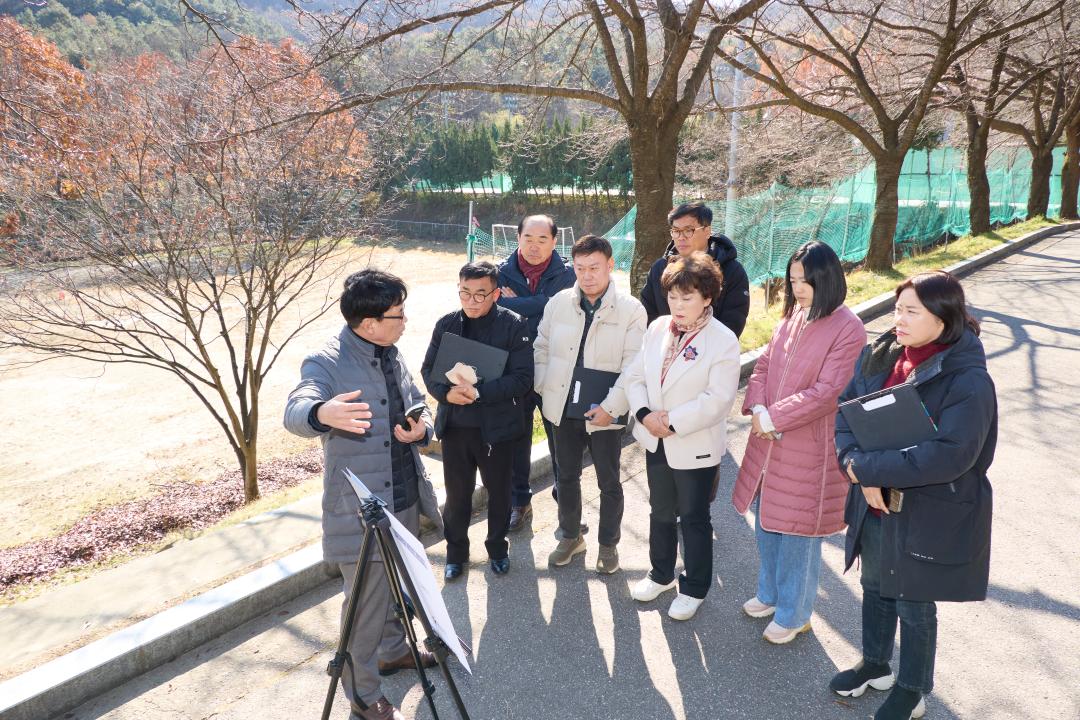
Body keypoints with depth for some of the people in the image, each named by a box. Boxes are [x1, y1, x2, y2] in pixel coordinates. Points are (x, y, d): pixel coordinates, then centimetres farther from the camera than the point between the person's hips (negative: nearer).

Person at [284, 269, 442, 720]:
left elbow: (420, 409, 14)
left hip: (406, 498, 8)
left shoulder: (393, 357, 6)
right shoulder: (326, 363, -18)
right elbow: (295, 412, -35)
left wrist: (421, 429, -10)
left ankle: (394, 650, 47)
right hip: (360, 509, -8)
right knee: (366, 601, 2)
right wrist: (323, 413, -59)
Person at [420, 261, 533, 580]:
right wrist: (446, 392, -19)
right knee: (457, 493, 14)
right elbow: (428, 370, 3)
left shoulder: (514, 325, -11)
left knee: (499, 491, 16)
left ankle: (497, 548, 39)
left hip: (497, 426, -2)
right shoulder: (446, 324, -1)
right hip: (454, 425, 2)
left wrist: (479, 392, -26)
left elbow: (522, 378, -16)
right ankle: (456, 551, 36)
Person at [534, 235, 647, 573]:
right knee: (566, 476, 18)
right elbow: (542, 348, 8)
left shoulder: (631, 309, -11)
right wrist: (544, 388, -3)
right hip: (563, 409, 3)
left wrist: (610, 407, -20)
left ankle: (608, 544, 33)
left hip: (604, 414, -3)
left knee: (608, 482, 12)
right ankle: (570, 536, 39)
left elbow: (633, 366, -13)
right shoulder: (559, 303, -1)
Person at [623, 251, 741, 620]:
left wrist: (672, 422, -23)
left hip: (695, 447, -5)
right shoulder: (657, 328, 0)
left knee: (694, 518, 11)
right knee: (661, 511, 21)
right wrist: (645, 413, -15)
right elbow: (634, 375, 2)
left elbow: (717, 399, -23)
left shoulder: (723, 341, -17)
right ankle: (661, 574, 42)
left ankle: (694, 588, 30)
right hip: (655, 440, 6)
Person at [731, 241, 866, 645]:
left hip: (809, 448, -7)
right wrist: (757, 408, -10)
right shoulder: (792, 317, 5)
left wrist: (772, 417, -18)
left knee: (797, 532, 7)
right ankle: (770, 593, 41)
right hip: (768, 443, 7)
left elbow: (826, 392, -20)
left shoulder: (848, 330, -15)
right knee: (766, 523, 19)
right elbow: (763, 366, 8)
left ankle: (794, 614, 27)